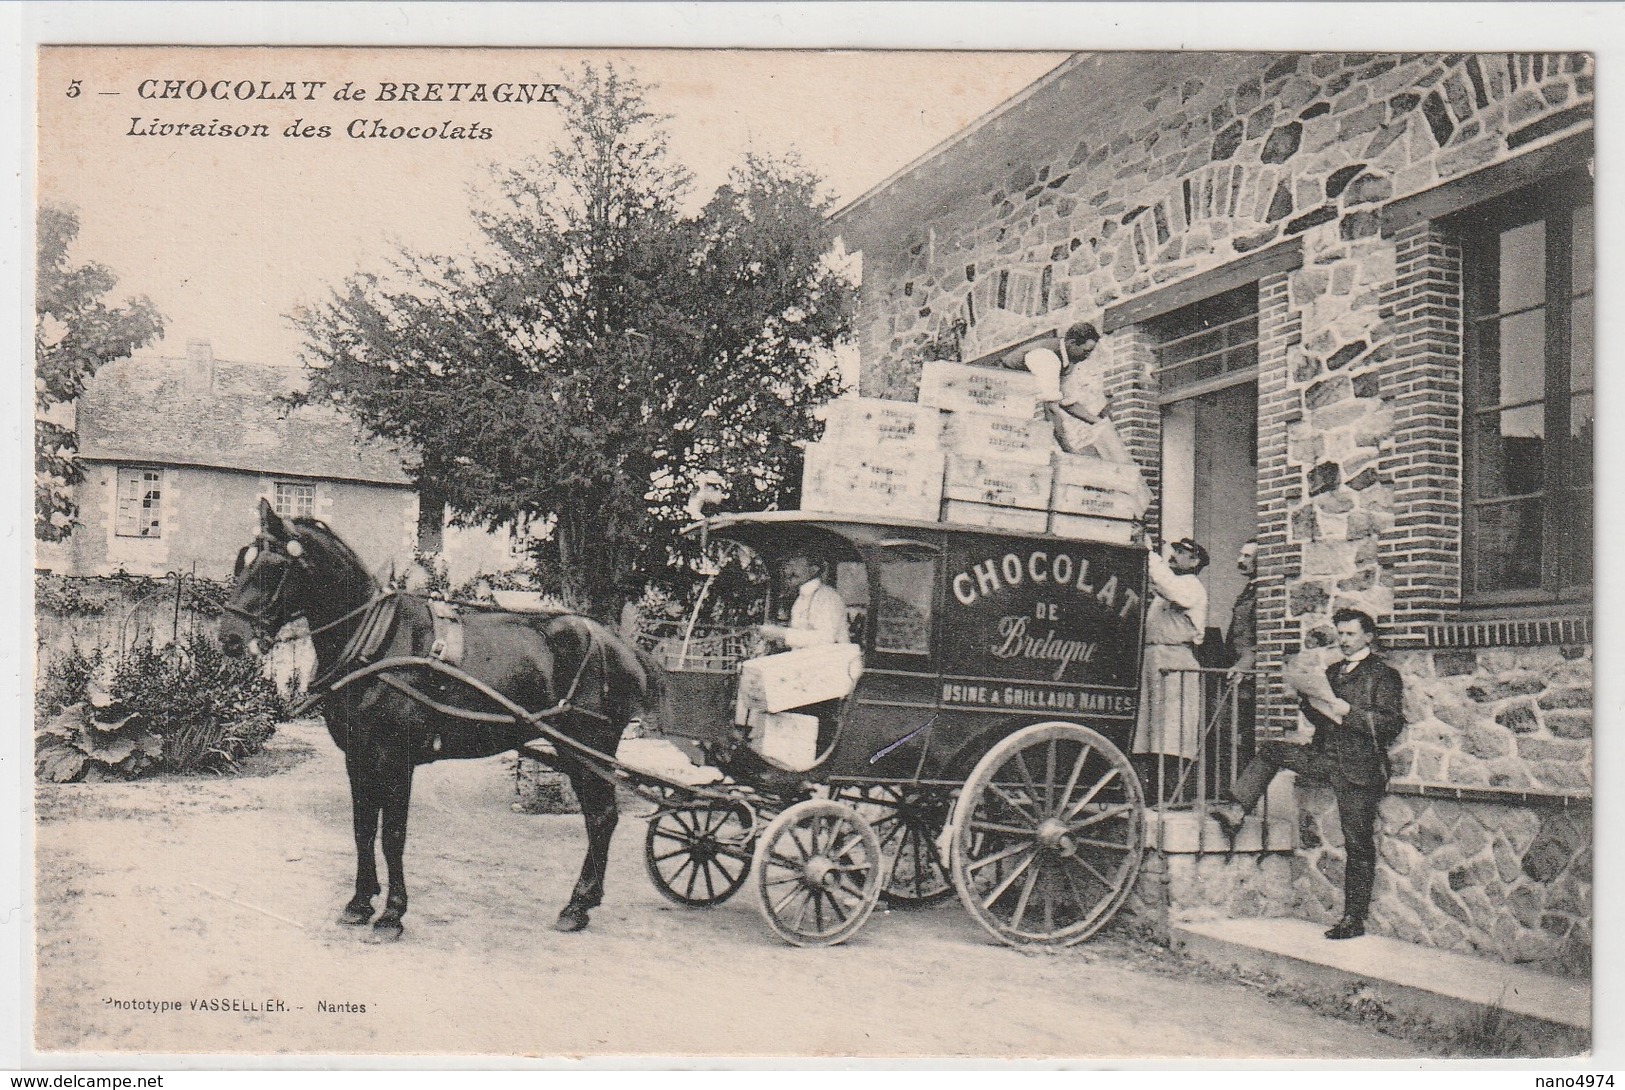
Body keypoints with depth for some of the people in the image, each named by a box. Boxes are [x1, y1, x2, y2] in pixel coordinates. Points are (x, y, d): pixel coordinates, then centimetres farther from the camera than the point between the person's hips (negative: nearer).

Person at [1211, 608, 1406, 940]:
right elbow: (1313, 714, 22)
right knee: (1271, 751, -6)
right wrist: (1314, 704, -2)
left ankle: (1354, 919, 3)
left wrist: (1348, 712, -22)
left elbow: (1393, 723, -14)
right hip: (1326, 757, 7)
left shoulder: (1384, 675, -4)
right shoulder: (1332, 672, 18)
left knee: (1358, 845, -3)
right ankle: (1236, 811, -8)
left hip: (1360, 766, -7)